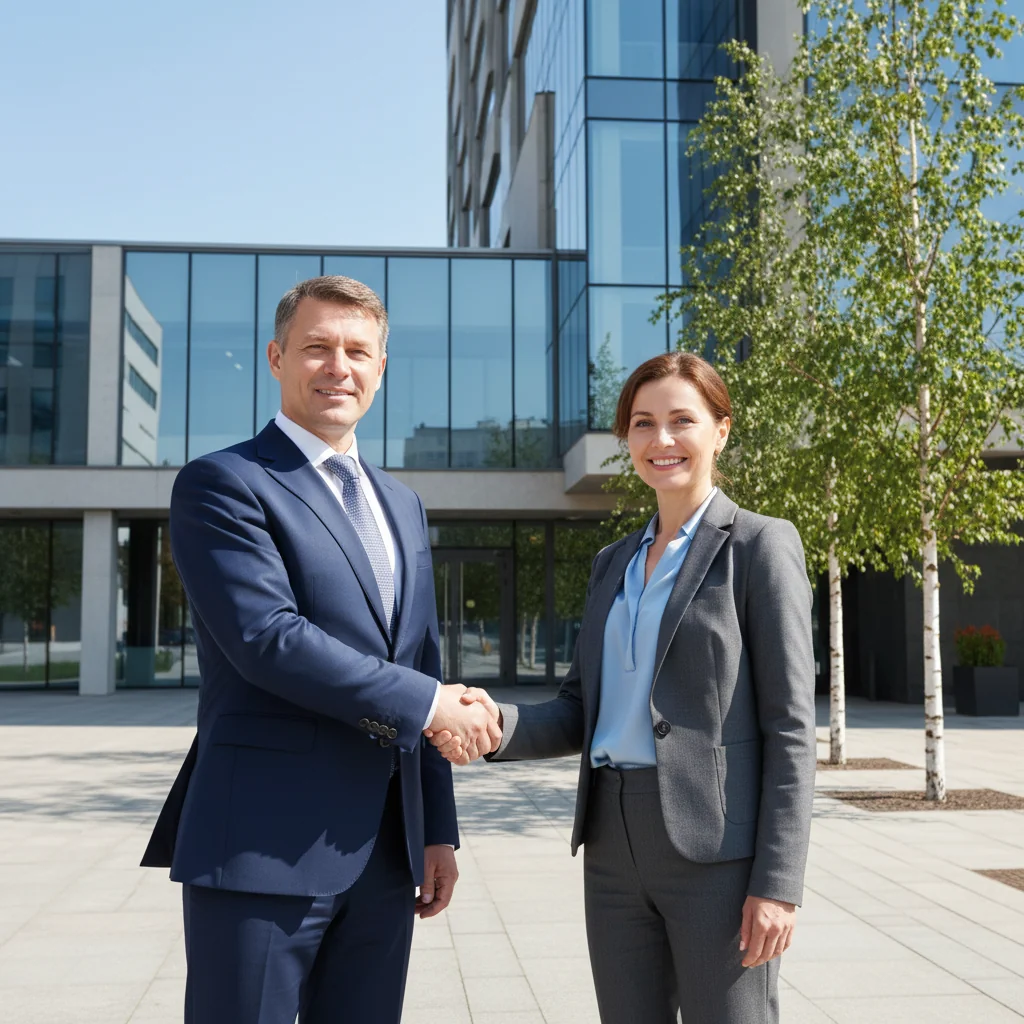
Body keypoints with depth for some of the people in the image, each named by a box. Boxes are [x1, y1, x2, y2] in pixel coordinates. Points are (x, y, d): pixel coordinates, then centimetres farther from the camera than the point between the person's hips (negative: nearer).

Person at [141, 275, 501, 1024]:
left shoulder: (403, 506, 17)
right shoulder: (221, 484, -5)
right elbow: (268, 639, -18)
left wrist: (439, 829, 13)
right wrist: (428, 703, -13)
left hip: (385, 850, 6)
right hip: (263, 848, -6)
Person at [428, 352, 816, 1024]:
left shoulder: (761, 546, -3)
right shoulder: (614, 564, 14)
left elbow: (789, 725, -8)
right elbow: (581, 712, 13)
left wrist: (778, 884, -14)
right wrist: (498, 723, -8)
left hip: (715, 849, -5)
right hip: (614, 847, 6)